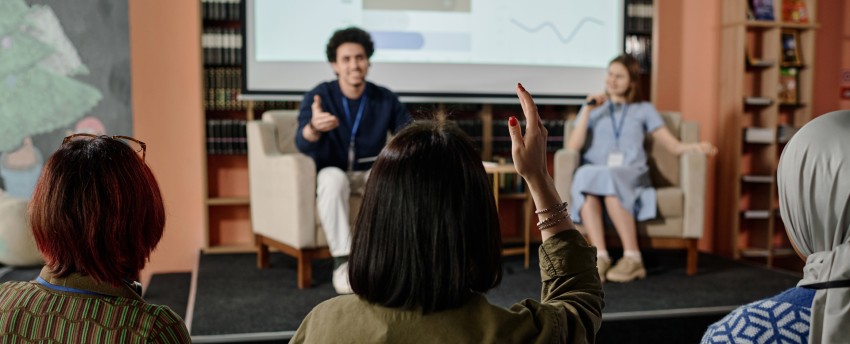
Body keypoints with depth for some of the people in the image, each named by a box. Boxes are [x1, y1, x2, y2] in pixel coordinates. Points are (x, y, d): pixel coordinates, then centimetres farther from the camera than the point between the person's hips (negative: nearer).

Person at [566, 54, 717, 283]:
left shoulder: (644, 110, 22)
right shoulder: (594, 108, 25)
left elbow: (674, 146, 13)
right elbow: (572, 147, 10)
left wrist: (696, 147, -7)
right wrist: (587, 110, 5)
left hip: (631, 176, -1)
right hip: (594, 172, 1)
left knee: (610, 180, -37)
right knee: (585, 178, -36)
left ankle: (633, 258, -34)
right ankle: (600, 256, -41)